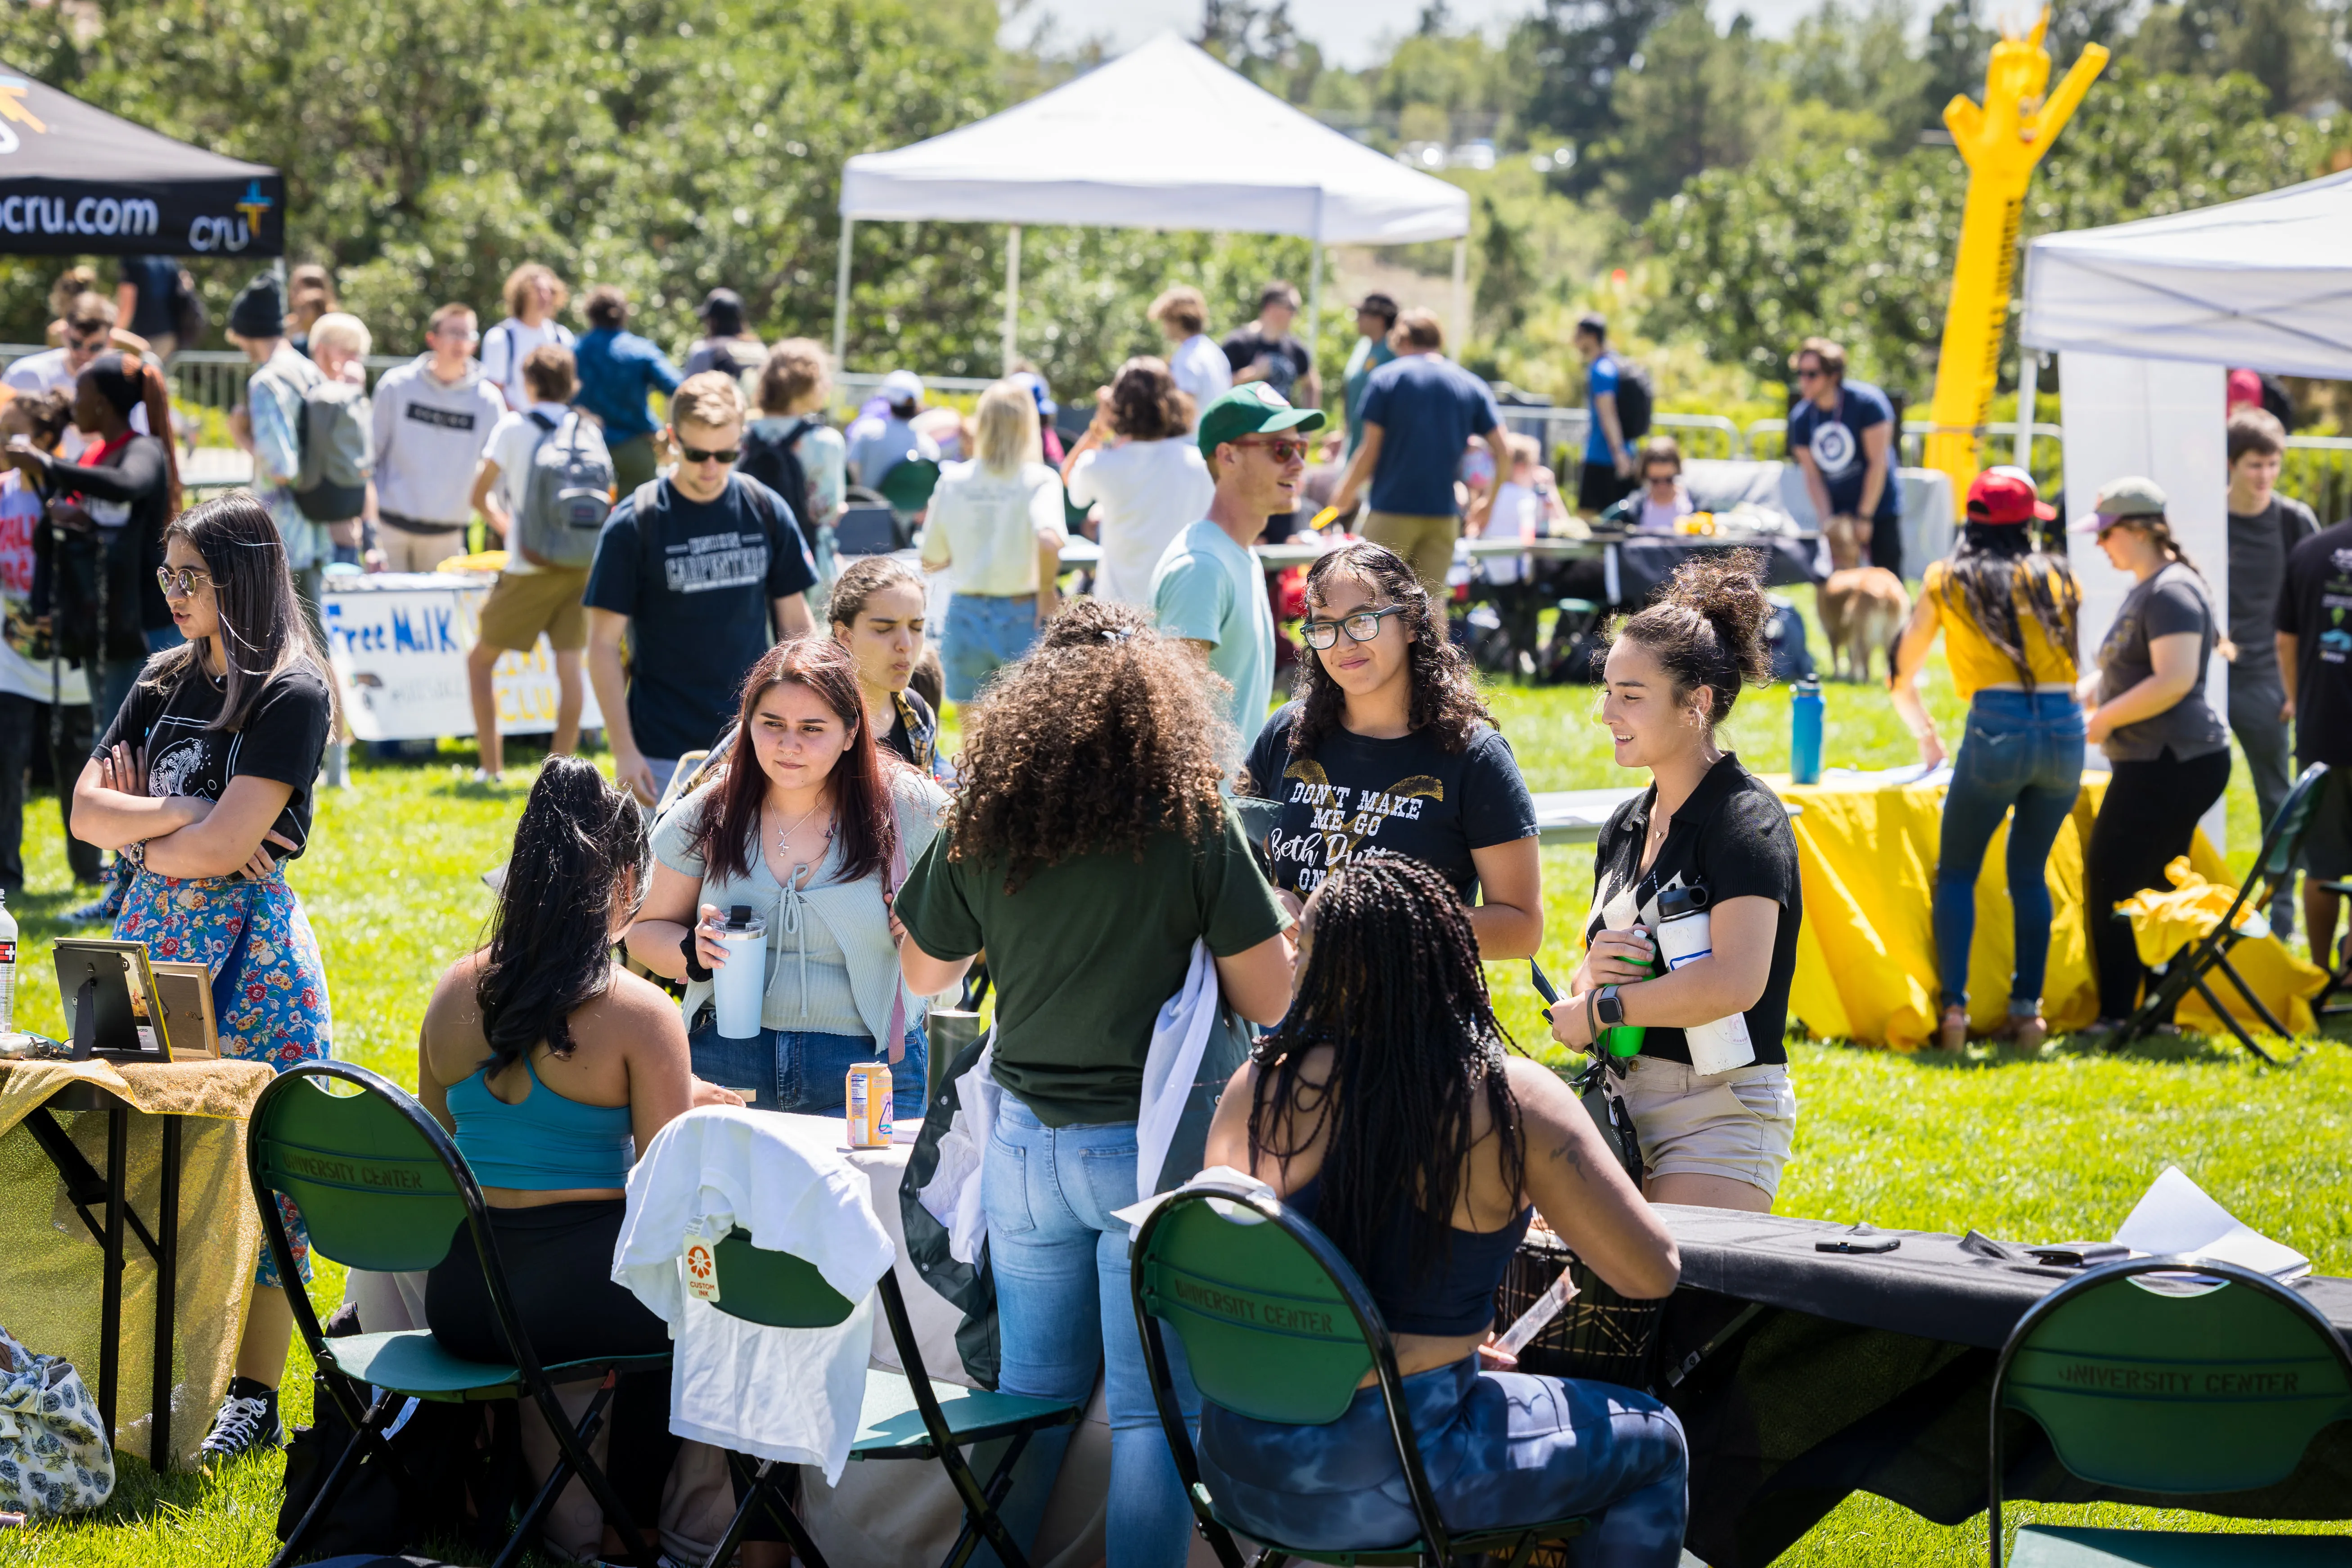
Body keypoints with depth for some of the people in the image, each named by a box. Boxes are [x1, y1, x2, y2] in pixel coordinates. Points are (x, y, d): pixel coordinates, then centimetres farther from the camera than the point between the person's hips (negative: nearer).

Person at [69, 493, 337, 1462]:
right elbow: (86, 811, 5)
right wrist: (184, 816, -9)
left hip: (247, 944, -7)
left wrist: (140, 834, -2)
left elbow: (227, 844, -18)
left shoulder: (292, 694, -9)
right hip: (152, 934, 7)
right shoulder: (166, 683, 12)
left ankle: (254, 1396, 2)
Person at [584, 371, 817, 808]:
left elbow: (793, 621, 11)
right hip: (666, 752, -3)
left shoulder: (767, 511, 2)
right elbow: (603, 644, -5)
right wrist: (624, 751, -11)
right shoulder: (634, 524, -7)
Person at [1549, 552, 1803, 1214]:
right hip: (1624, 1103, 8)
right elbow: (1582, 998, 18)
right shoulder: (1625, 825, 14)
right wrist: (1594, 972, -7)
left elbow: (1736, 981, -26)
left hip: (1720, 1114, -8)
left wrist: (1599, 1008, -14)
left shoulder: (1746, 817, -11)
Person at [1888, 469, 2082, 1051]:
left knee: (1956, 873, 7)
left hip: (1997, 726, -3)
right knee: (2029, 872, 15)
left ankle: (1954, 1007, -6)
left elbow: (1902, 677, 19)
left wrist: (1926, 737, 34)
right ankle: (2027, 1008, 8)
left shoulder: (1947, 582, 13)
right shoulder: (2059, 577, 17)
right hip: (2065, 728, 3)